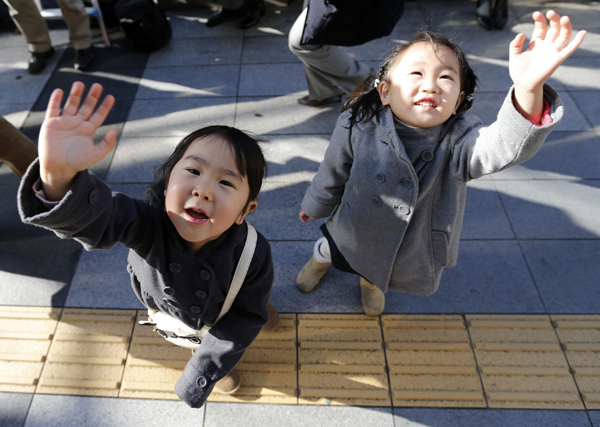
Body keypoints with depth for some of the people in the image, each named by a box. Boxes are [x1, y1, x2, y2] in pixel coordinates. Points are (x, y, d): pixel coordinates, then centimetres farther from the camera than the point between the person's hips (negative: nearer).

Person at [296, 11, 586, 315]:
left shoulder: (459, 139, -29)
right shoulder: (357, 127, -26)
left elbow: (506, 145, -50)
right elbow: (334, 172, -9)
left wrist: (529, 90, -69)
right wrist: (315, 205, 8)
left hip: (413, 254, 1)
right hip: (352, 235, 0)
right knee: (330, 248, 30)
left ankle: (371, 281, 70)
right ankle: (320, 258, 69)